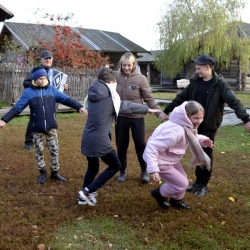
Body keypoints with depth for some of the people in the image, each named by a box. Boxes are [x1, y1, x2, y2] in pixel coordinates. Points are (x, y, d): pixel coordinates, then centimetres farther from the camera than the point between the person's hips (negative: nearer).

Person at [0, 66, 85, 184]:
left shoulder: (52, 89, 0)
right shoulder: (28, 92, -5)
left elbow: (66, 99, -4)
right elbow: (17, 107, -6)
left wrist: (79, 106, -16)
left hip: (51, 127, 1)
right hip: (37, 128, -1)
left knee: (54, 150, 6)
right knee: (39, 151, 9)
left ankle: (55, 172, 21)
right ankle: (42, 173, 26)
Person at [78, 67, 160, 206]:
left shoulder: (92, 95, 5)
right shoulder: (110, 99, -11)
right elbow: (129, 106, 3)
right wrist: (148, 109, 19)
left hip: (87, 138, 7)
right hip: (100, 141, -7)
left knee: (92, 167, 24)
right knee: (115, 165, 12)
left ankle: (83, 197, 30)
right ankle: (88, 191, 5)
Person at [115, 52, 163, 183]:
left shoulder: (141, 79, -11)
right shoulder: (116, 76, -3)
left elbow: (149, 99, -7)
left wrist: (159, 112, -16)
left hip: (137, 117, -2)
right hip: (121, 117, 3)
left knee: (140, 144, 4)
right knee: (121, 145, 11)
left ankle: (144, 171, 25)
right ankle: (122, 171, 30)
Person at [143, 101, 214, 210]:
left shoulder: (187, 125, -6)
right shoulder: (175, 131, -37)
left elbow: (192, 138, 16)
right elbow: (152, 147, -38)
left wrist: (203, 140, -6)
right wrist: (153, 169, -41)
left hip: (171, 159, 10)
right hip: (161, 161, -10)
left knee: (182, 179, 20)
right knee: (182, 184, -5)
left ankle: (176, 200, 46)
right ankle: (159, 193, 19)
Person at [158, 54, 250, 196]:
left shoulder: (220, 83, -12)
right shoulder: (195, 81, 4)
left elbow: (234, 102, -18)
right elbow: (181, 98, 12)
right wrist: (166, 111, 15)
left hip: (209, 126, -5)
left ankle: (204, 185, 17)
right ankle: (198, 181, 27)